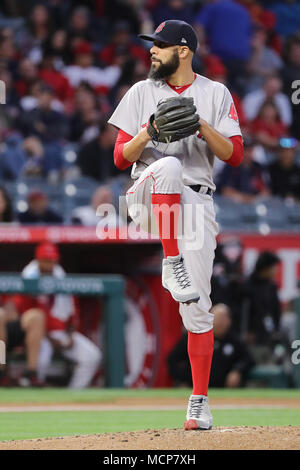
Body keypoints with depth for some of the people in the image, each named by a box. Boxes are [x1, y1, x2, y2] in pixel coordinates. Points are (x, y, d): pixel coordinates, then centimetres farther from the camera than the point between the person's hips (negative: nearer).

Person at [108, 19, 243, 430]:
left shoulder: (216, 94, 8)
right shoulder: (141, 93, 10)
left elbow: (235, 154, 1)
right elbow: (121, 158, 6)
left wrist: (202, 126, -14)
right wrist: (147, 132, -13)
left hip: (196, 203, 0)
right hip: (148, 199, 0)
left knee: (197, 306, -5)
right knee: (169, 165, -37)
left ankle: (200, 401, 3)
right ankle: (172, 266, -32)